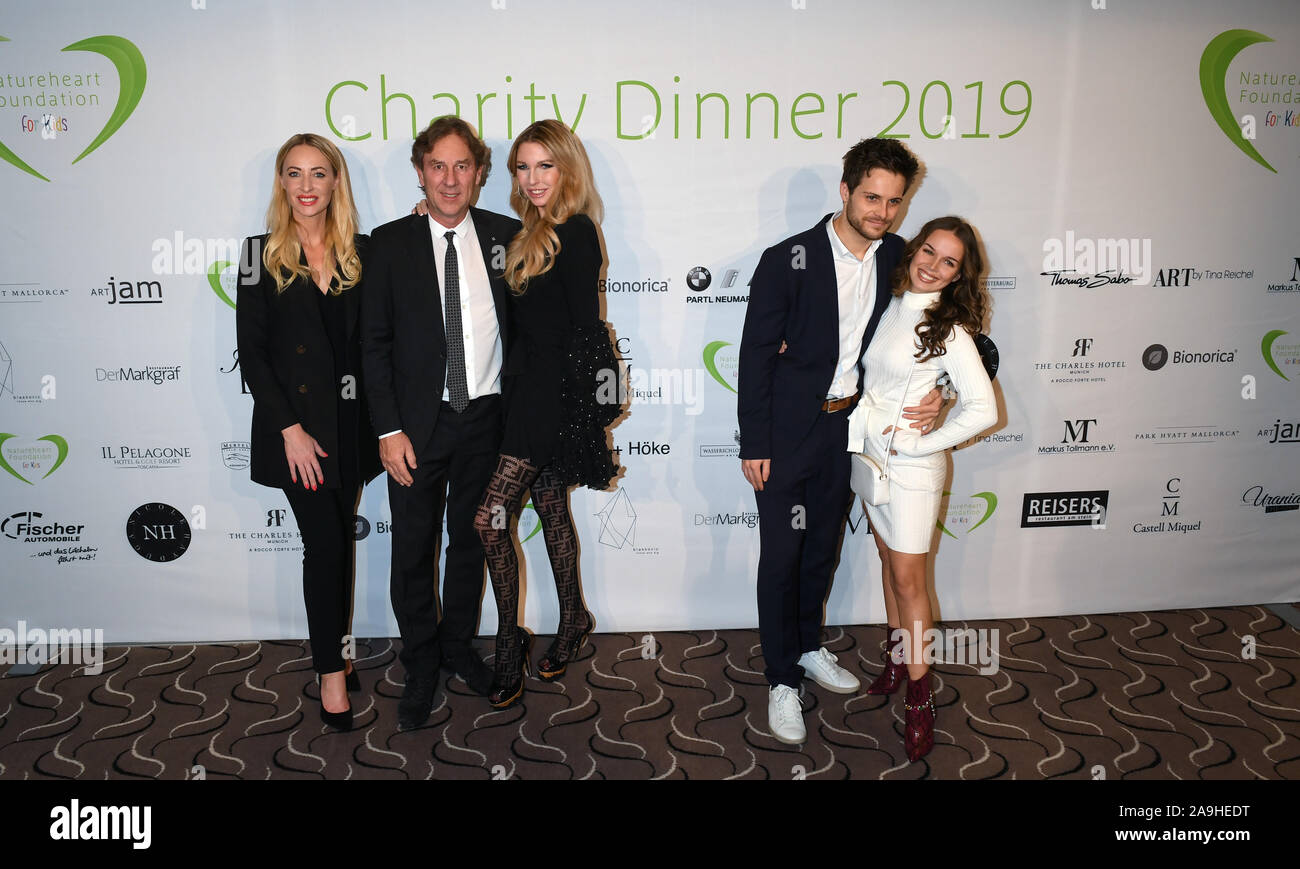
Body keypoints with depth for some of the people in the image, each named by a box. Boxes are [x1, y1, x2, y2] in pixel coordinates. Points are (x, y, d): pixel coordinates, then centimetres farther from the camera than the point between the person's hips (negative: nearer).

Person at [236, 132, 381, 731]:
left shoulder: (360, 252, 6)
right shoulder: (262, 255, -1)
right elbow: (251, 351, -5)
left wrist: (378, 424, -5)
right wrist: (290, 428, -12)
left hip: (350, 420, 3)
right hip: (295, 421, -3)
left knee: (340, 539, 11)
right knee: (324, 542, -5)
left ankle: (332, 650, 26)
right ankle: (331, 671, 9)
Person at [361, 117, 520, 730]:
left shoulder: (507, 237, 1)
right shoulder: (390, 243, -3)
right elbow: (374, 342, -4)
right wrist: (389, 430, -10)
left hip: (487, 417, 2)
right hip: (419, 422, -1)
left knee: (470, 540, 17)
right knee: (413, 550, 8)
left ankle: (459, 645, 37)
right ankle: (421, 667, 26)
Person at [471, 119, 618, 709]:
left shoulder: (575, 233, -11)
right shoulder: (535, 234, 15)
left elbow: (586, 328, -15)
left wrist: (580, 410, -16)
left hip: (554, 389, -9)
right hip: (529, 386, 9)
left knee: (491, 519, -10)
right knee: (551, 506, 17)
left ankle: (509, 650, 3)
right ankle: (572, 623, 32)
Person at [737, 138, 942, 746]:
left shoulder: (897, 257, -1)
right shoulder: (787, 260, -16)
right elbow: (756, 355, -12)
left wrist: (939, 393, -10)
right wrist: (753, 445, -13)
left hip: (848, 423, 5)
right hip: (787, 432, -5)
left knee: (822, 545, 19)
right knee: (781, 555, 3)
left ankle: (808, 647, 40)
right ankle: (782, 680, 19)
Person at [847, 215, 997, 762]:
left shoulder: (948, 329, -16)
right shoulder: (890, 307, 3)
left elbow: (984, 408, -21)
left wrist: (920, 444, -17)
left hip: (909, 466, -6)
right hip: (867, 452, 6)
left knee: (908, 579, 1)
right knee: (889, 562, 18)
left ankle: (919, 698, 15)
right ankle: (897, 657, 35)